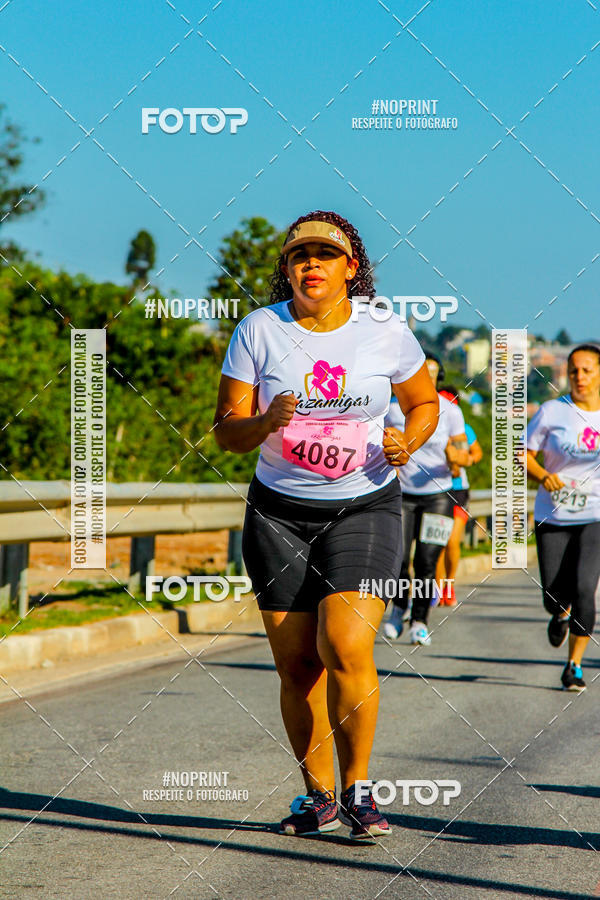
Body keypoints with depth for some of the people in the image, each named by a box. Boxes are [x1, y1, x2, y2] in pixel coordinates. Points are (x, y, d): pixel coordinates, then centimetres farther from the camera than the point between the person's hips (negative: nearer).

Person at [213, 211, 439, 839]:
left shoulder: (386, 331, -2)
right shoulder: (259, 329, -2)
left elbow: (424, 403, 13)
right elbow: (226, 430, -2)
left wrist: (406, 443, -8)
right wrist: (265, 423, -24)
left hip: (365, 508, -1)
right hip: (279, 511, 1)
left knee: (346, 647, -18)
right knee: (295, 663, 2)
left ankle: (357, 789, -2)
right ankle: (317, 794, 20)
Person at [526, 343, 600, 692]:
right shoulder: (552, 412, -3)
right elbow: (524, 454, 1)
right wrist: (543, 476, -18)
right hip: (553, 517, 1)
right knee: (554, 596, 3)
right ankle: (561, 613, 42)